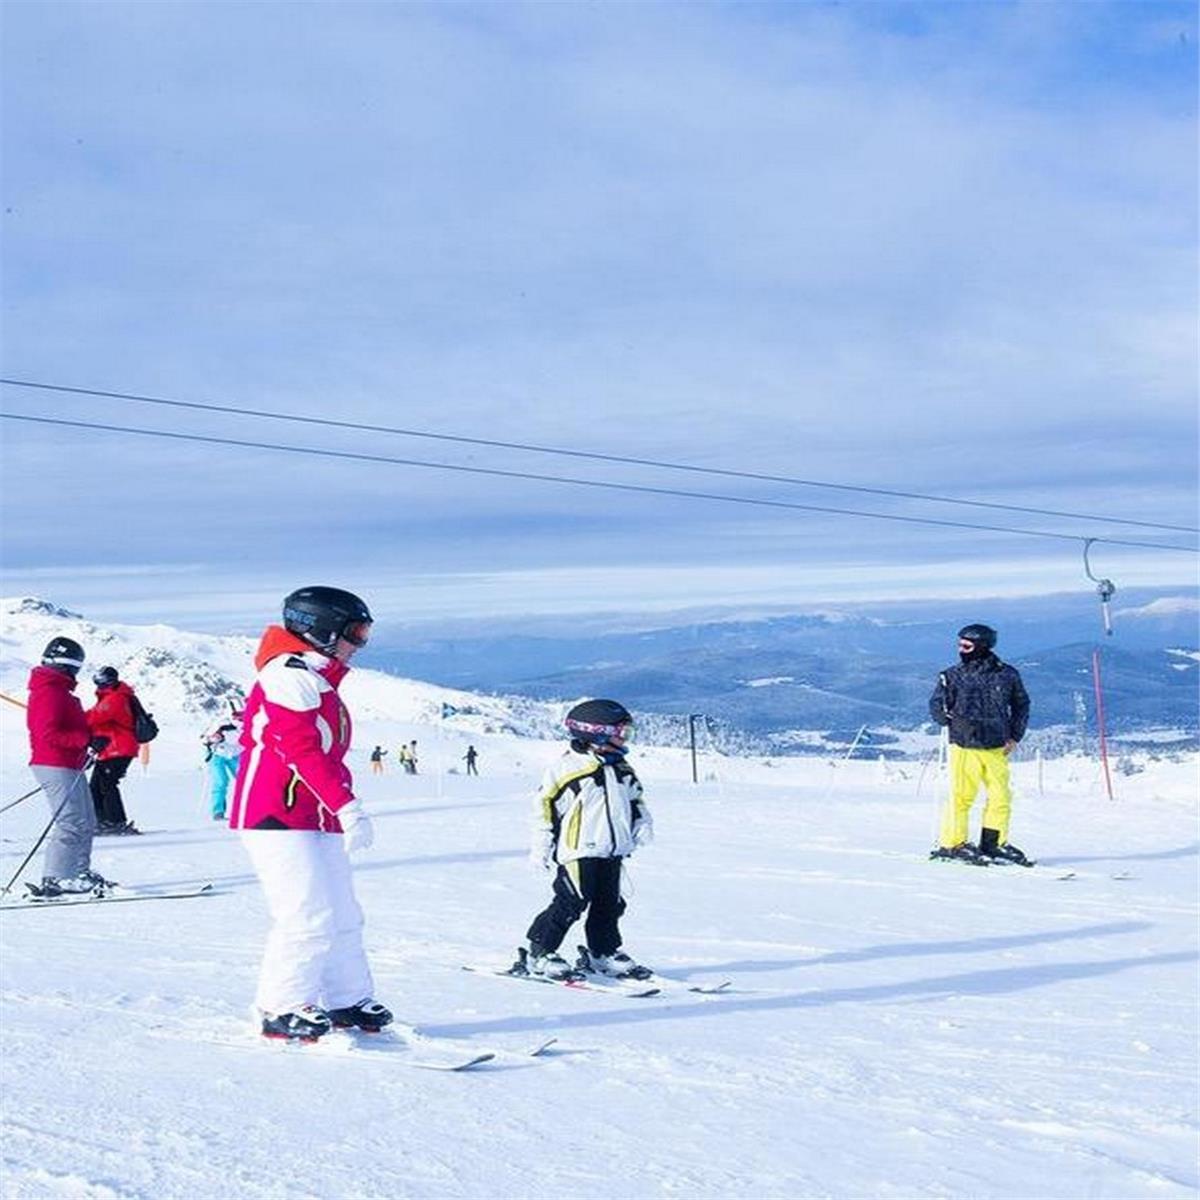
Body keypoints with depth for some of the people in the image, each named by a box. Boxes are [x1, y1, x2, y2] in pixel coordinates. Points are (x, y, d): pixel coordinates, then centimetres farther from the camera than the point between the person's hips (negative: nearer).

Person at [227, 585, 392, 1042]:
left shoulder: (320, 681, 21)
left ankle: (348, 1002, 22)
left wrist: (345, 808, 12)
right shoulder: (290, 674, -13)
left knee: (343, 916, 12)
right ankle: (283, 1009, -2)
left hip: (318, 819, 10)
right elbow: (301, 749, -22)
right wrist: (347, 806, -27)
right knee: (308, 917, -12)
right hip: (277, 817, -10)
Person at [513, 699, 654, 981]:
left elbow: (635, 800, 27)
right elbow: (546, 805, -8)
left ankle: (604, 953, 27)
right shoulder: (568, 767, -11)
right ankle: (537, 953, -1)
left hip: (611, 852, 8)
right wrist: (541, 847, -8)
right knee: (571, 903, -10)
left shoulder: (622, 770, 13)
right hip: (578, 851, -8)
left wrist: (642, 825, 8)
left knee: (609, 904, 12)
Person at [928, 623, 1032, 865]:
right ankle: (951, 843, 4)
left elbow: (1021, 705, 16)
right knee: (961, 796, -6)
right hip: (964, 746, -3)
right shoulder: (952, 676, 0)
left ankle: (994, 843, 19)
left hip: (997, 748, 3)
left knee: (1001, 796, 5)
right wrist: (952, 719, -13)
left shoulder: (1006, 675, 4)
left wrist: (1014, 736, 8)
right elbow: (936, 706, 6)